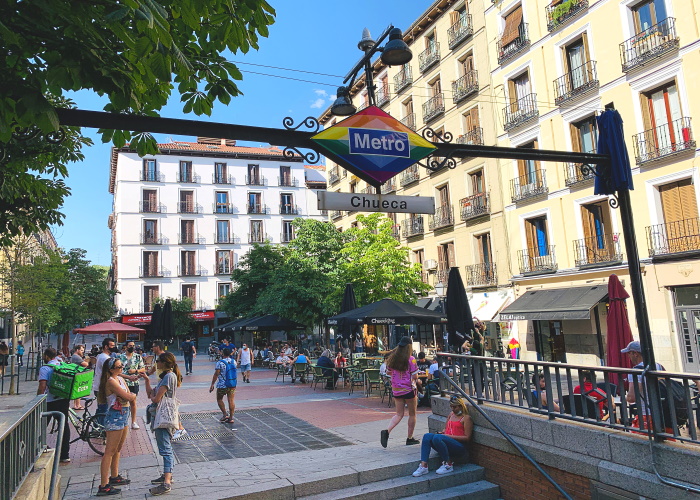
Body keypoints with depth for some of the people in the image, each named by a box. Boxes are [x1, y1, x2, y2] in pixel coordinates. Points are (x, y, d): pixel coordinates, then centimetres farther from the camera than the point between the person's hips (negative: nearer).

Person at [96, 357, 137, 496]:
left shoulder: (121, 379, 10)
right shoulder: (111, 381, -17)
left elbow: (131, 397, 5)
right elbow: (129, 397, -22)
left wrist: (129, 396, -16)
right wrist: (133, 395, -1)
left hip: (123, 416, 10)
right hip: (115, 417, -10)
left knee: (118, 449, 20)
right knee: (110, 452, -6)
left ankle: (114, 477, 34)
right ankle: (103, 486, -3)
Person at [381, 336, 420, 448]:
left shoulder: (392, 358, 1)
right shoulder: (411, 359, -13)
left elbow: (389, 372, 12)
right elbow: (415, 376, -13)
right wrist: (416, 376, 8)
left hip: (396, 389, 5)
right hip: (409, 389, -5)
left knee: (399, 414, 11)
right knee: (412, 414, 13)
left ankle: (387, 431, -11)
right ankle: (410, 438, 19)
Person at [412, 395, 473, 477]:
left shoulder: (466, 418, 0)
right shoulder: (451, 414, 22)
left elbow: (467, 438, -7)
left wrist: (450, 436, -13)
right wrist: (442, 433, 7)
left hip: (460, 447, -7)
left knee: (437, 437, -34)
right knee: (427, 436, -20)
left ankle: (448, 464, -18)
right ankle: (423, 466, -28)